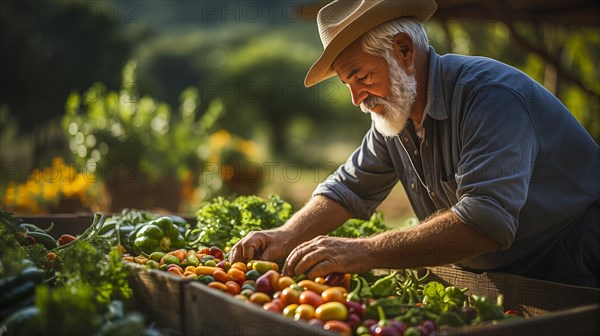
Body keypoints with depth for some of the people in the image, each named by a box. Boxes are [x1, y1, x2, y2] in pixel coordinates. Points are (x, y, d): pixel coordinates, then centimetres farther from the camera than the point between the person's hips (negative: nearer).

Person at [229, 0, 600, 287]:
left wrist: (362, 252, -38)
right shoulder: (392, 113, 1)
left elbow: (486, 222, -35)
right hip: (493, 282, 6)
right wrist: (286, 237, -10)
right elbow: (348, 189, 8)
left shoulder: (490, 96, -25)